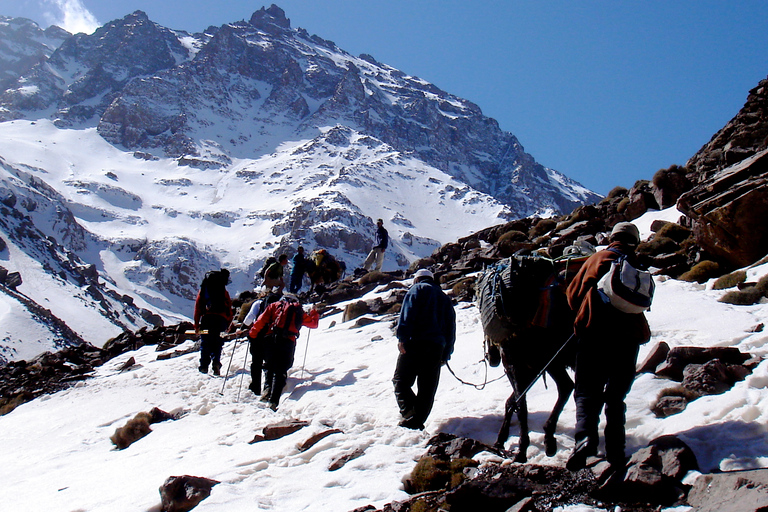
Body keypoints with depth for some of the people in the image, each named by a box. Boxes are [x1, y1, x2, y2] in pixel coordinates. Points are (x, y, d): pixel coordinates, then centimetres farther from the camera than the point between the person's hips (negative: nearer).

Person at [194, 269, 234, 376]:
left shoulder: (203, 290, 15)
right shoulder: (223, 291, 14)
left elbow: (197, 307, 9)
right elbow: (229, 307, 8)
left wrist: (196, 324, 10)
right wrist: (229, 323, 11)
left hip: (206, 318, 0)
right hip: (220, 319, 0)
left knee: (205, 343, 5)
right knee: (217, 343, 6)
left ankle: (204, 366, -3)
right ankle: (216, 362, -16)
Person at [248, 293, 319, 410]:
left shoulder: (275, 306, 20)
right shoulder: (300, 312, 22)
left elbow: (262, 319, 8)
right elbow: (313, 323, 29)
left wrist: (252, 333, 12)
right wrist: (314, 313, 48)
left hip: (272, 339, 0)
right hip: (288, 342, 0)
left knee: (270, 366, 17)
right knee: (280, 372, -1)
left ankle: (268, 387, -10)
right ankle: (274, 401, -15)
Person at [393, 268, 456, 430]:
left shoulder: (417, 289, 10)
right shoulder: (445, 298, 27)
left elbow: (407, 313, -8)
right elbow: (451, 329, 21)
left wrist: (402, 337, -14)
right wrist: (446, 355, 19)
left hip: (415, 343, -5)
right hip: (437, 348, 5)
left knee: (401, 381, -4)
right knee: (427, 388, 5)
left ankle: (410, 414, -21)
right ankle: (417, 422, 1)